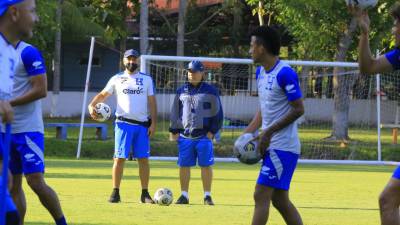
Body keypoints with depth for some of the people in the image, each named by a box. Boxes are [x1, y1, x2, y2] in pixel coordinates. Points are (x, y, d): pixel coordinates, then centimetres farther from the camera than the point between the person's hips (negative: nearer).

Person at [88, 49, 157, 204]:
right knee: (120, 158, -5)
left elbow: (152, 102, 9)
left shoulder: (146, 79, 10)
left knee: (143, 159, 0)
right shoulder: (117, 79, 8)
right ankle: (115, 192, -1)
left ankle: (145, 194, 5)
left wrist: (153, 123, 1)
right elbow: (103, 94, 10)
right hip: (123, 123, -1)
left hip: (143, 125, 1)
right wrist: (92, 105, -10)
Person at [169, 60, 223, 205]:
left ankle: (207, 196, 4)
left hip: (204, 135, -3)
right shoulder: (181, 91, 12)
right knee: (184, 165, 2)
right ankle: (184, 195, 10)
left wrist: (212, 131, -5)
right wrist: (174, 131, 7)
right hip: (185, 135, 3)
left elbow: (218, 113, 3)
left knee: (206, 166, -2)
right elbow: (175, 112, 16)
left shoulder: (210, 91, 3)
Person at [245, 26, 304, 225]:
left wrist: (269, 132, -18)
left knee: (261, 195, -11)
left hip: (283, 147, -9)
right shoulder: (260, 72, 12)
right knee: (279, 200, 10)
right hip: (271, 146, 9)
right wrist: (248, 132, 7)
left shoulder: (285, 73, -15)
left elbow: (298, 109, -16)